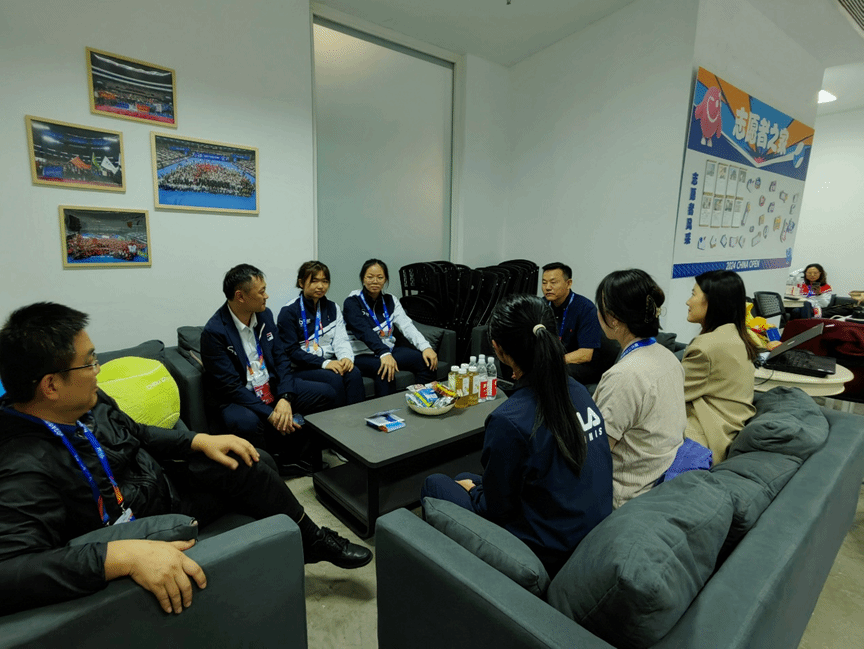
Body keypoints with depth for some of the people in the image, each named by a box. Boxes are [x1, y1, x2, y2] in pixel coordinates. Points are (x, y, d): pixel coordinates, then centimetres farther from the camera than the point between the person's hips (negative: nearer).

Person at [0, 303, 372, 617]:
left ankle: (310, 540, 13)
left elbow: (137, 435, 8)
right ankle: (313, 543, 8)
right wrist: (121, 556, -50)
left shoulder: (86, 404, -7)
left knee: (246, 462, -4)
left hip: (159, 485, 7)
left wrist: (200, 441, -5)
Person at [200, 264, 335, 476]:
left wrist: (285, 398, -14)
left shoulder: (265, 315, 2)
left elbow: (281, 358, 3)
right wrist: (270, 414, -24)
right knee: (246, 422, -38)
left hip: (273, 387, 6)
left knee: (326, 394, -10)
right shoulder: (213, 332, -17)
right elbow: (231, 386, -18)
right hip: (238, 398, -6)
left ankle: (303, 458, -3)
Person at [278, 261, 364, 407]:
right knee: (334, 379, -30)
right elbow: (291, 351, -9)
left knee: (354, 374, -25)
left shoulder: (332, 308, 13)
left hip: (329, 362, 4)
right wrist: (324, 363, -19)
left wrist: (346, 357, -17)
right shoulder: (289, 311, -4)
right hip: (300, 368, -4)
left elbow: (341, 339, 6)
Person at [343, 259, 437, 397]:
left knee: (426, 360, -16)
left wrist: (425, 347, -22)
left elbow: (406, 326, -5)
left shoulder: (390, 301, 8)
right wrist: (384, 354, -39)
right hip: (362, 355, -5)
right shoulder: (352, 302, -7)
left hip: (388, 350, 5)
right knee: (384, 369, -37)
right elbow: (364, 332, -23)